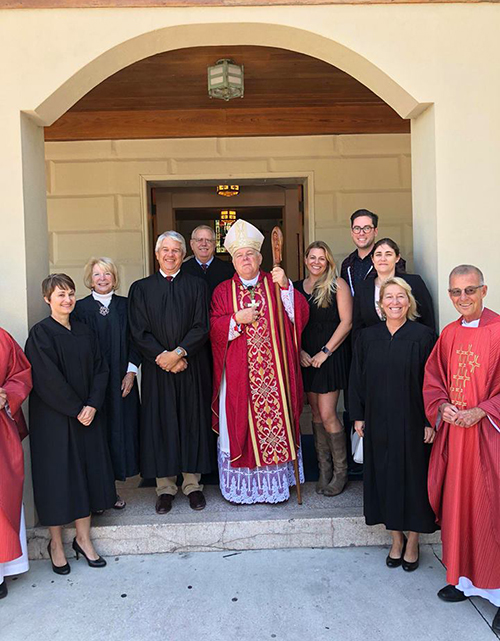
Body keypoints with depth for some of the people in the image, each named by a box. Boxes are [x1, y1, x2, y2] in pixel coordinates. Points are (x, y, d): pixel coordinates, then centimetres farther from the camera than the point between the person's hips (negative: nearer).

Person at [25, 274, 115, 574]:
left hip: (88, 414, 5)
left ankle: (83, 538, 22)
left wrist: (92, 405, -9)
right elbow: (48, 378, -15)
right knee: (58, 474, 2)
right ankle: (56, 543, 19)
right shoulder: (40, 333, -8)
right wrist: (76, 409, -15)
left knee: (88, 472, 8)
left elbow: (100, 369, 4)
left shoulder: (85, 332, 8)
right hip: (54, 418, -5)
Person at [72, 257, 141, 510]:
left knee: (119, 429, 5)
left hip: (121, 380, 2)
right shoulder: (81, 308, 1)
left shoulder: (125, 305, 6)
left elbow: (134, 341, 6)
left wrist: (131, 371, -4)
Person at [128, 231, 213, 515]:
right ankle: (165, 487, 15)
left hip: (192, 367, 0)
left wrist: (178, 353, -15)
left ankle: (193, 484, 18)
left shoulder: (197, 285, 6)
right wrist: (162, 357, -12)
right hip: (157, 368, 0)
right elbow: (139, 332, 0)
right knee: (160, 423, 4)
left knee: (193, 422, 5)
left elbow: (202, 326, -3)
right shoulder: (141, 288, 7)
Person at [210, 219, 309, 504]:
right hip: (238, 371, 0)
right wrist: (237, 319, -14)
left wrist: (286, 286, -16)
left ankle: (275, 483, 17)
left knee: (276, 420, 3)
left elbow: (300, 315, -5)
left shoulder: (277, 286, 7)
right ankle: (242, 485, 16)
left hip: (273, 371, 0)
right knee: (240, 424, 3)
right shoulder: (223, 291, 8)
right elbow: (215, 328, 2)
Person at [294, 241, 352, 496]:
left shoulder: (338, 285, -2)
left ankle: (340, 470, 9)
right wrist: (299, 351, -4)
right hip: (306, 357, 5)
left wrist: (325, 351, -12)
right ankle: (324, 469, 19)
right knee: (316, 413, 9)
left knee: (327, 414, -7)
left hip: (331, 355, -5)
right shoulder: (296, 288, 11)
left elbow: (346, 322, -8)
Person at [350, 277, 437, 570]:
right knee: (385, 477, 9)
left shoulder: (424, 336, -5)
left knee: (413, 477, 6)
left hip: (412, 423, -2)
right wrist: (358, 416, 4)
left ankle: (413, 542, 24)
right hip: (378, 423, 3)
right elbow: (357, 379, 7)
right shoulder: (367, 337, 3)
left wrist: (430, 421, -8)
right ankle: (397, 539, 27)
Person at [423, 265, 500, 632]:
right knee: (457, 504, 12)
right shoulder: (449, 335, 9)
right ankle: (464, 579, 28)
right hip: (453, 432, 5)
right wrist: (441, 407, -4)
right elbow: (432, 380, 13)